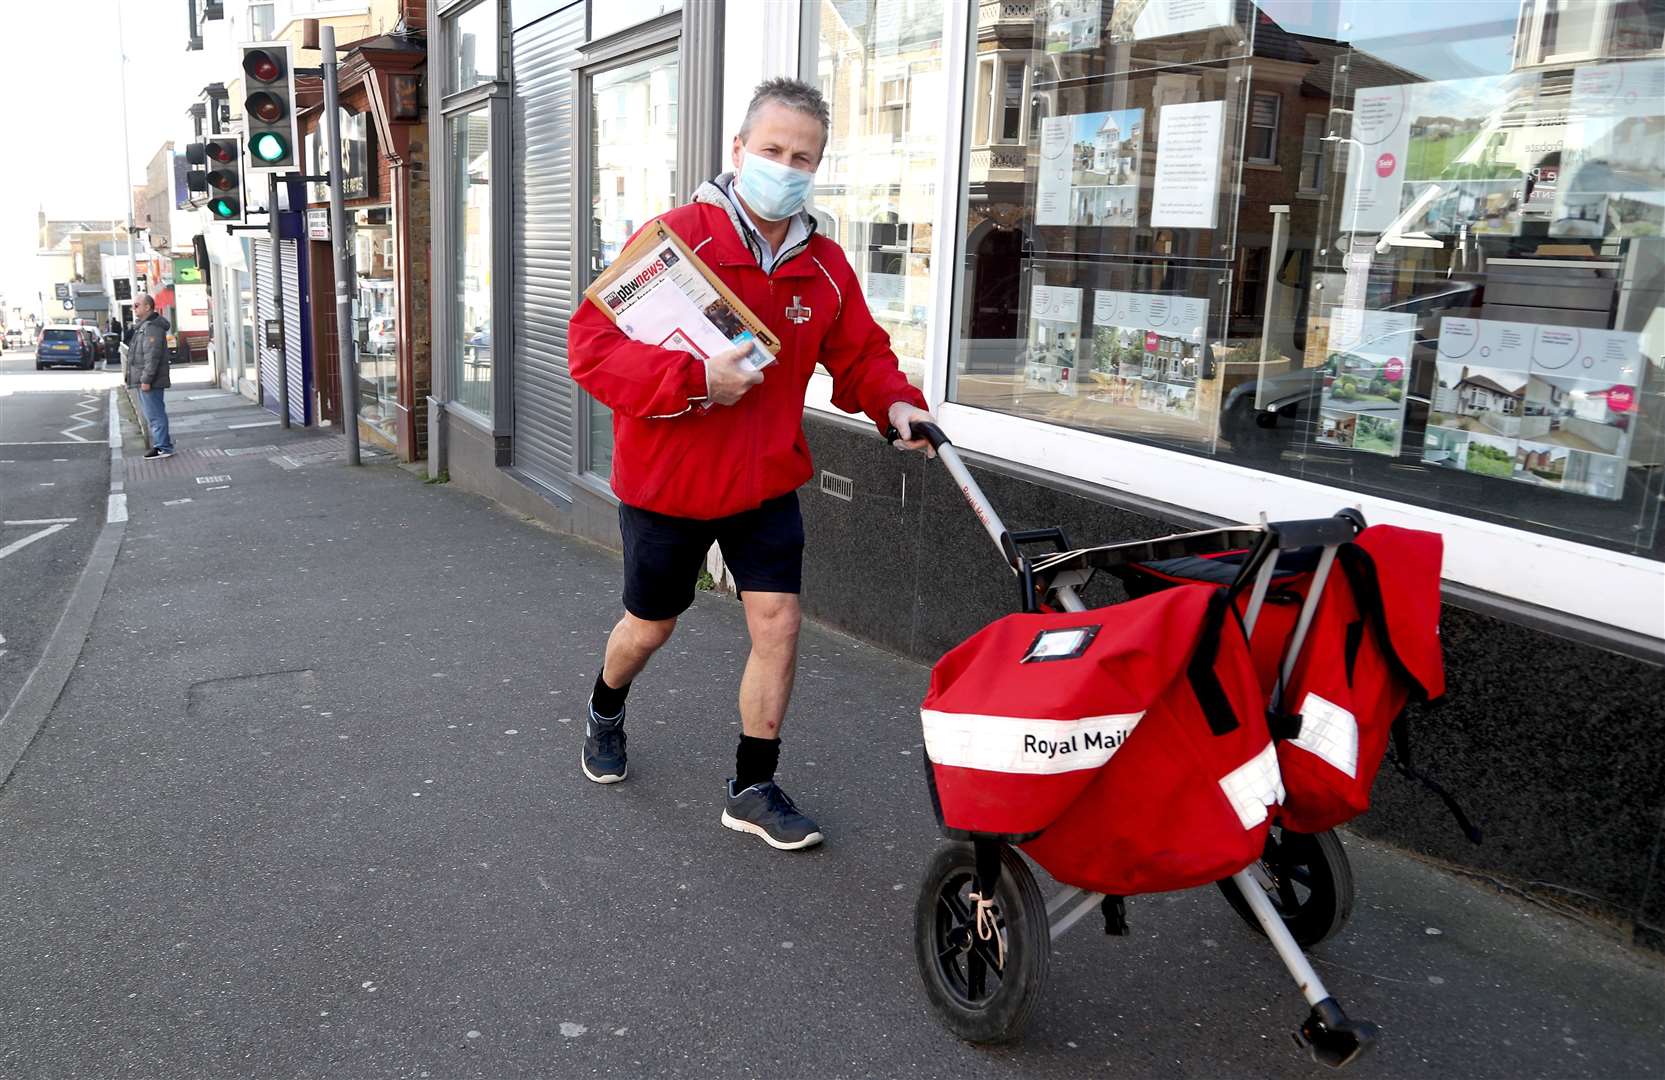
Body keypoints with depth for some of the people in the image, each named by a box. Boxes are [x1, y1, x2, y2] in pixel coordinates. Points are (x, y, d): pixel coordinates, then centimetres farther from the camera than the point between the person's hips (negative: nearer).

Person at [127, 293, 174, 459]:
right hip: (144, 380, 11)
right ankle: (162, 444, 22)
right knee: (154, 414, 15)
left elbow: (152, 356, -23)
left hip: (150, 382, -11)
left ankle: (163, 447, -5)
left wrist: (146, 380, -23)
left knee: (155, 414, -8)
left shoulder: (152, 327, -17)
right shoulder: (144, 326, 18)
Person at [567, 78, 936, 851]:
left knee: (778, 624, -3)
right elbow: (591, 345, -22)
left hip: (765, 483, 3)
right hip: (666, 484, -3)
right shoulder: (676, 238, -17)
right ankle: (605, 709, 49)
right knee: (651, 626, 15)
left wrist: (894, 403, -10)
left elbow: (860, 354, 11)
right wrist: (696, 381, -32)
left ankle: (753, 788, 14)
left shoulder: (824, 266, -2)